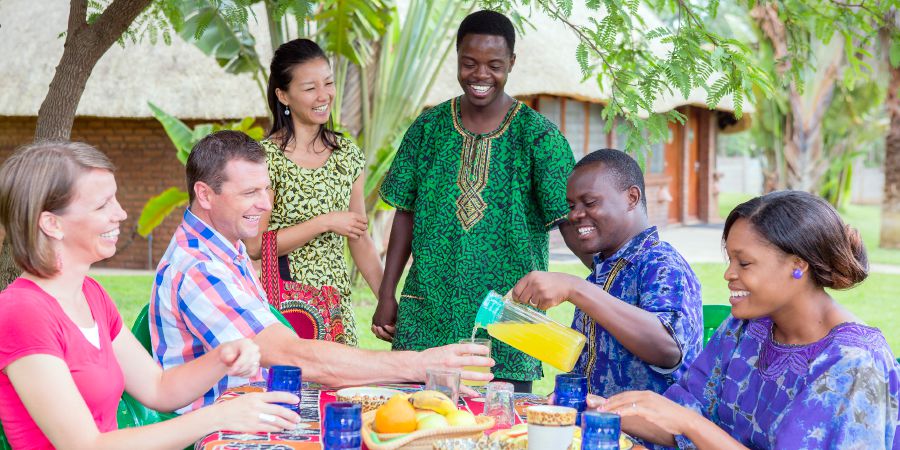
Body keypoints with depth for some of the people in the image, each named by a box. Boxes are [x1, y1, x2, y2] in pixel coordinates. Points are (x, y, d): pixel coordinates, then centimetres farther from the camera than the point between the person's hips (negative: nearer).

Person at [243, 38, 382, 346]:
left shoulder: (348, 155, 8)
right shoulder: (267, 157, -9)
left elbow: (360, 241, 13)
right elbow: (255, 246, -14)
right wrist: (325, 223, -14)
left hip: (337, 305, 5)